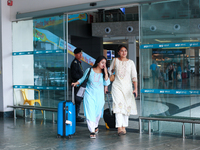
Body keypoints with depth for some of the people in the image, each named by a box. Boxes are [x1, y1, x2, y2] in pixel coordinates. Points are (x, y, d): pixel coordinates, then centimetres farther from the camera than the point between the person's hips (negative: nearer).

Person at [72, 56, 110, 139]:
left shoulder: (104, 73, 2)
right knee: (90, 112, -11)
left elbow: (107, 83, -11)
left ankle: (95, 126, 40)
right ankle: (92, 131, -8)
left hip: (99, 95, 2)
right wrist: (76, 83, -5)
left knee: (97, 112, 12)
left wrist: (105, 72, -14)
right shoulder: (89, 70, -2)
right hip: (89, 94, -2)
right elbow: (82, 79, 10)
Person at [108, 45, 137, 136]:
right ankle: (119, 128, -21)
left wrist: (135, 89, -14)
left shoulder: (130, 62, 2)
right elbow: (110, 71, 17)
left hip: (127, 87, 1)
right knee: (118, 105, -15)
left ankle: (124, 127, 18)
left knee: (127, 106, 5)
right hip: (117, 86, -1)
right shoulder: (115, 61, 3)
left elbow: (134, 76, -3)